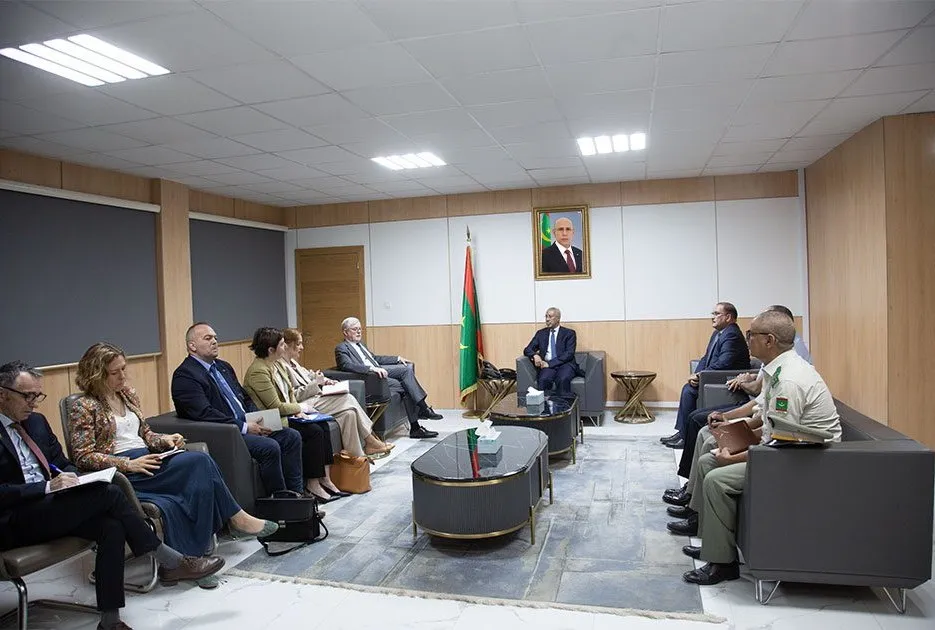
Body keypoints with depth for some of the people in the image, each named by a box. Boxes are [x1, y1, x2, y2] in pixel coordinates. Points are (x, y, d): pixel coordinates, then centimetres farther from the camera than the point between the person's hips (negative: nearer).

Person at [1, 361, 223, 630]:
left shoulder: (37, 422, 15)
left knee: (112, 527, -21)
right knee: (109, 493, -24)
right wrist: (46, 487, -23)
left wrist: (68, 478, -3)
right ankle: (171, 562, -14)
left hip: (48, 507, 7)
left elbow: (63, 464, 20)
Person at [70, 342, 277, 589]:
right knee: (199, 462, -26)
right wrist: (129, 464, -19)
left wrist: (165, 440, 2)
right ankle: (236, 518, -13)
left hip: (145, 460, 7)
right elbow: (83, 457, -8)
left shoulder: (128, 394, 17)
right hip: (120, 473, -7)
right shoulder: (84, 407, -3)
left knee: (200, 482, -25)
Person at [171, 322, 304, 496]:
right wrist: (244, 427, -20)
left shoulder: (223, 367, 19)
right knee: (270, 447, -26)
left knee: (292, 436, -4)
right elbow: (204, 414, -20)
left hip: (245, 426, 9)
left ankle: (295, 494, 1)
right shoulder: (184, 375, -10)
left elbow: (245, 398, 22)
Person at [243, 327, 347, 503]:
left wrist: (298, 411, 0)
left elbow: (290, 392, 17)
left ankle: (325, 479, -9)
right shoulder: (258, 372, -19)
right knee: (314, 431, -22)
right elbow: (276, 407, -20)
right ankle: (312, 484, -13)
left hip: (286, 415, 9)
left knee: (323, 425, -10)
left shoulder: (277, 364, 10)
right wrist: (300, 408, -7)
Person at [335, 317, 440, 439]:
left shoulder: (361, 344, 26)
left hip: (379, 371, 9)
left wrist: (398, 359, 19)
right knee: (405, 387, -22)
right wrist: (373, 368, -31)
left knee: (409, 367, -13)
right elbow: (348, 366, -20)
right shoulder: (341, 348, -3)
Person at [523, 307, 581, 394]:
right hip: (547, 365, 2)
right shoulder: (541, 333, 19)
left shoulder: (569, 333, 8)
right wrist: (535, 355, -11)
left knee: (563, 379, -36)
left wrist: (550, 363, -14)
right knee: (543, 380, -33)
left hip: (565, 364, -2)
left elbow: (569, 354, -4)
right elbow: (527, 350, 14)